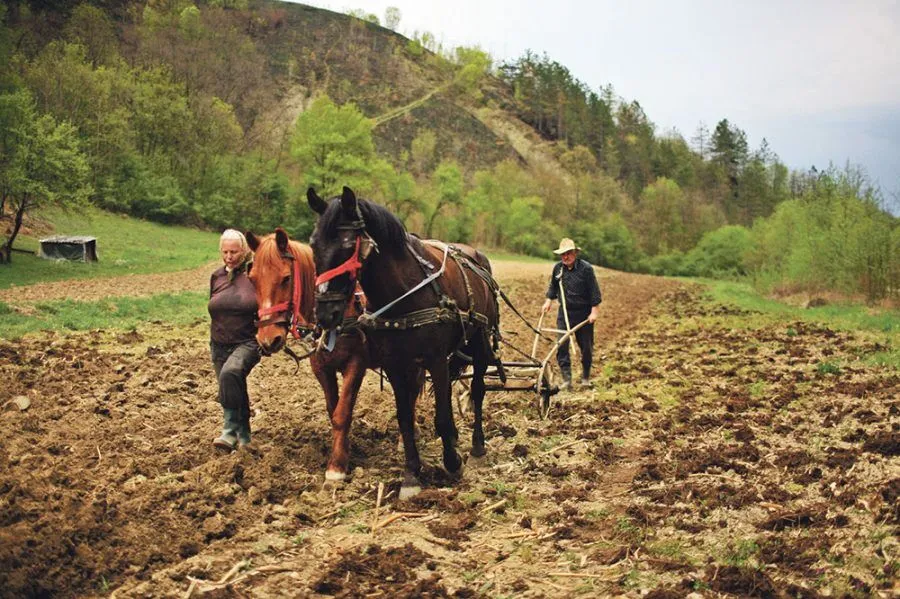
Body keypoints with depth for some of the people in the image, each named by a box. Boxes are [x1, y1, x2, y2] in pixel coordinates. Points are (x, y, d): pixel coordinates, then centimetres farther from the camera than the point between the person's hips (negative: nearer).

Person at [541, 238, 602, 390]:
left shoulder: (586, 268, -12)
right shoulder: (558, 268, 2)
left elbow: (594, 291, -10)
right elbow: (553, 286, 19)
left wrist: (594, 310, -12)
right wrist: (548, 300, 11)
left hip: (584, 313, -3)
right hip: (564, 312, 3)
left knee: (586, 346, 8)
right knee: (562, 346, -7)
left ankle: (586, 378, 25)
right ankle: (566, 380, -4)